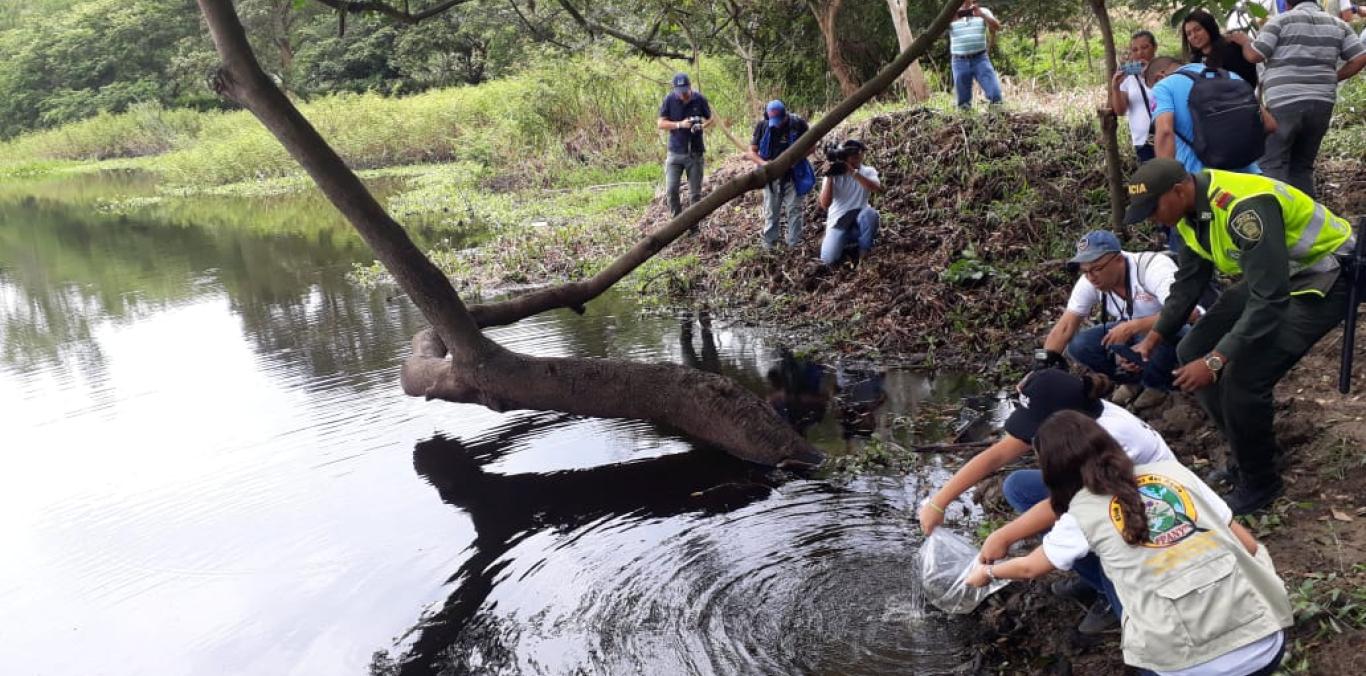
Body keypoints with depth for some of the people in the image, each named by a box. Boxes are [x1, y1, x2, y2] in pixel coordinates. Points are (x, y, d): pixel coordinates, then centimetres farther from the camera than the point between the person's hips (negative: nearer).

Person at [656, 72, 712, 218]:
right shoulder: (669, 100, -6)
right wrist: (680, 125, -19)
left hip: (695, 152, 0)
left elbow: (710, 119, 7)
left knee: (695, 192, 5)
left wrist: (702, 126, -16)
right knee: (671, 189, -6)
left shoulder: (700, 99, -5)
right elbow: (661, 123, -4)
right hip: (675, 151, 0)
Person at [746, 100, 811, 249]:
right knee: (771, 213, 9)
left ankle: (795, 245, 6)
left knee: (794, 210, -2)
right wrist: (763, 163, -23)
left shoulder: (798, 124, -14)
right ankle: (768, 246, 19)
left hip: (792, 175, -1)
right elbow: (752, 152, -4)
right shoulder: (762, 125, -10)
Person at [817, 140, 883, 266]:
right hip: (838, 222, -1)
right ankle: (843, 241, 11)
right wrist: (830, 177, -24)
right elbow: (825, 204, -17)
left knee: (869, 213, -35)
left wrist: (853, 172, -31)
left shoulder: (868, 171, -2)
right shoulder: (833, 174, -5)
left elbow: (878, 189, -26)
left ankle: (864, 253, -12)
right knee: (828, 259, -25)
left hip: (859, 221, 1)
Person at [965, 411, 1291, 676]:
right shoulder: (1172, 470, 11)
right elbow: (1248, 544, 14)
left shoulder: (1082, 512, 5)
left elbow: (1030, 568, 23)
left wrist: (987, 572, 43)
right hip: (1266, 642, 1)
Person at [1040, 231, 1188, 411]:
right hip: (1131, 331, 5)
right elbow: (1065, 327, -14)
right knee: (1078, 345, -17)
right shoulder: (1089, 281, -16)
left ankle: (1156, 383, -3)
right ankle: (1134, 379, 7)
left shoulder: (1153, 267, -31)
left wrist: (1132, 327, -46)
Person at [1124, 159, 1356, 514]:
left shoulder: (1244, 208, -34)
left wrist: (1215, 361, -36)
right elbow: (1189, 281, 7)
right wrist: (1153, 339, 0)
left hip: (1320, 282, -9)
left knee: (1242, 376, -20)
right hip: (1268, 278, 9)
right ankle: (1251, 448, 21)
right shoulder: (1191, 206, -5)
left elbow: (1269, 299, -36)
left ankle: (1260, 482, 4)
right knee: (1192, 351, 4)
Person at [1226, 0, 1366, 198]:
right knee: (1302, 166, 13)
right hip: (1322, 102, 5)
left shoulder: (1282, 20, 0)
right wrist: (1332, 78, 20)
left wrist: (1243, 40, 15)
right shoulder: (1338, 24, 15)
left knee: (1271, 164, -3)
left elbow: (1254, 55, -5)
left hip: (1285, 102, -5)